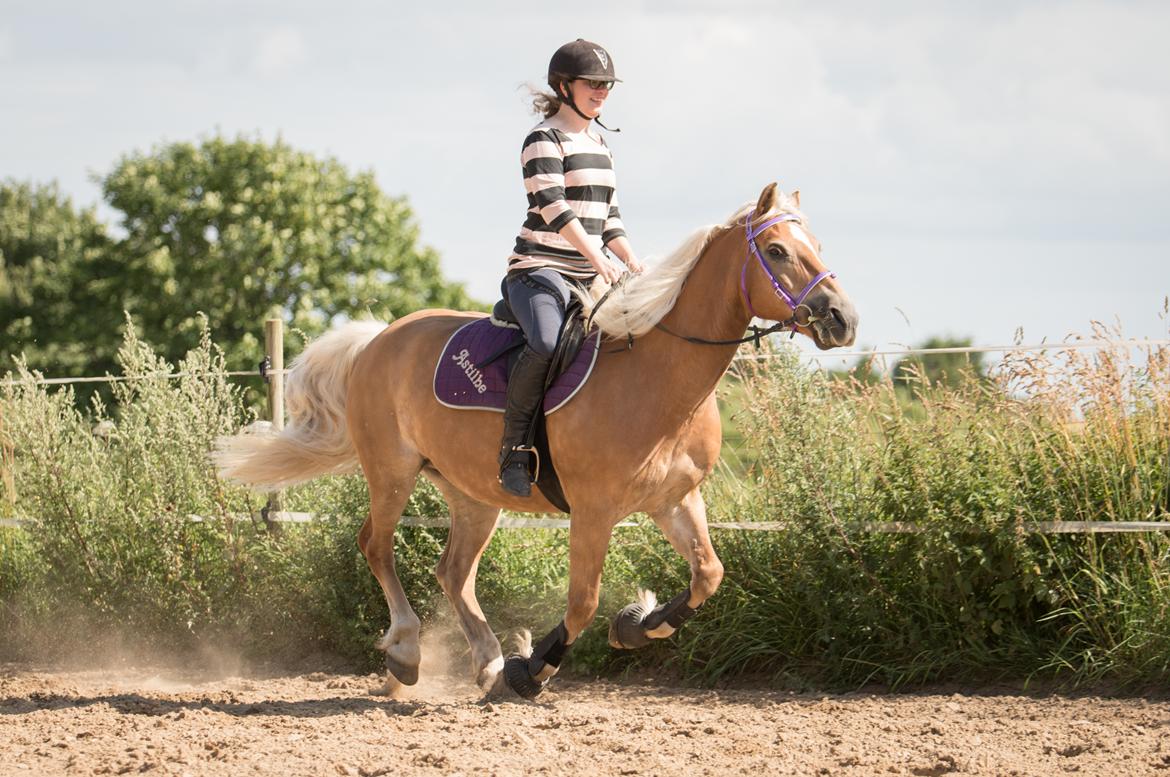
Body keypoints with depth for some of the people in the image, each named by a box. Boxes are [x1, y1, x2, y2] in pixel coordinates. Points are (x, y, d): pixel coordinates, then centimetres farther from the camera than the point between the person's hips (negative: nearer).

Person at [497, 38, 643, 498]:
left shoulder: (598, 145, 20)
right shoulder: (544, 140, -5)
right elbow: (552, 204, -18)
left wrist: (633, 263, 7)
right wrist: (597, 258, -26)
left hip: (591, 274, 9)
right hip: (541, 267, -9)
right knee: (547, 343, -36)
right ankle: (513, 447, -24)